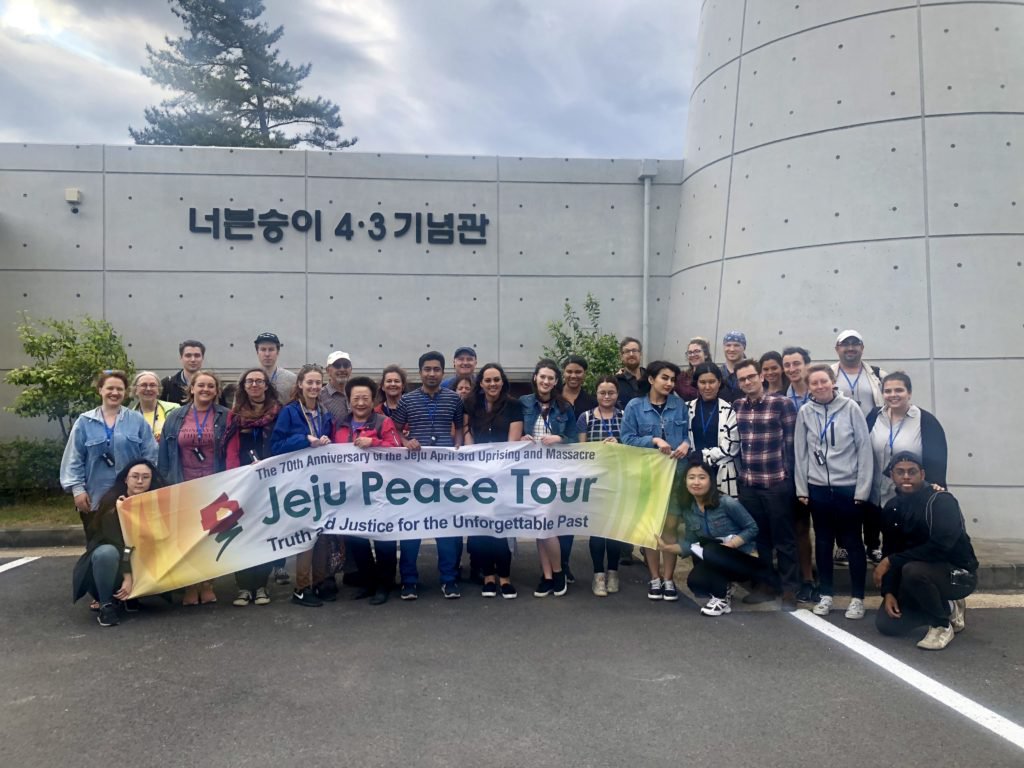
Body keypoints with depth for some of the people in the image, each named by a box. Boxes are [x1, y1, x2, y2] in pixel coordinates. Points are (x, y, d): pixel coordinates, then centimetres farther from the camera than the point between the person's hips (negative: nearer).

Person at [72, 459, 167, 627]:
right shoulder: (112, 501, -18)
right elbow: (115, 541, -24)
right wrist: (127, 575, -30)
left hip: (140, 563, 4)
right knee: (107, 552, -36)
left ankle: (130, 596, 2)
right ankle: (106, 604, -19)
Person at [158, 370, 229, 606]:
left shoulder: (225, 417, 1)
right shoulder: (175, 417, 6)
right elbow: (165, 454, 6)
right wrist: (166, 482, 0)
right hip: (184, 487, 1)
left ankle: (207, 585, 18)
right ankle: (190, 587, 17)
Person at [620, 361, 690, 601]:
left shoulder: (680, 405, 4)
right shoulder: (635, 406, -1)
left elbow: (689, 433, 9)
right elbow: (627, 439, -6)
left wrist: (686, 444, -13)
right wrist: (654, 440, -17)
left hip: (675, 472, 1)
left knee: (670, 526, 2)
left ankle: (668, 579, 15)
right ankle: (655, 578, 20)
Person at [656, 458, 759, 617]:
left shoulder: (727, 503, -19)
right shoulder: (688, 510, -2)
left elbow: (752, 528, -11)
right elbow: (690, 544, 1)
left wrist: (731, 544, -24)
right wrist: (667, 547, -14)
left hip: (743, 559, -5)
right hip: (715, 562, 5)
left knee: (709, 552, -34)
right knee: (694, 581, -24)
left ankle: (722, 597, -10)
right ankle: (724, 588, 9)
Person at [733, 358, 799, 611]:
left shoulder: (782, 403, -5)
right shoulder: (737, 406, 8)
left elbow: (791, 442, -4)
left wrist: (789, 474, -6)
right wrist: (740, 473, 10)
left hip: (777, 483, -4)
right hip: (747, 484, 4)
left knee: (783, 538, 6)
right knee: (759, 536, 14)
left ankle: (789, 588, 16)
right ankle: (768, 582, 27)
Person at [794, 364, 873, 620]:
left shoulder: (850, 408, -7)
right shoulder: (805, 412, 0)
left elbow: (864, 449, -6)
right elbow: (800, 453, 4)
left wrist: (862, 489, -8)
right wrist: (801, 488, 3)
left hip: (848, 488, -2)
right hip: (818, 488, 2)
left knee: (853, 542, 7)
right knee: (823, 542, 12)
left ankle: (857, 598, 19)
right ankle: (825, 595, 24)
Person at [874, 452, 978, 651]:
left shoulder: (942, 501, -21)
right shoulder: (891, 508, 0)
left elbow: (939, 547, -33)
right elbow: (890, 552, 2)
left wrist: (891, 561, -27)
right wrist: (888, 592, -10)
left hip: (958, 573, -7)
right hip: (925, 571, 7)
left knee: (913, 571, -38)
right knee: (886, 624, -3)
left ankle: (942, 625, -10)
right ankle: (947, 609, 18)